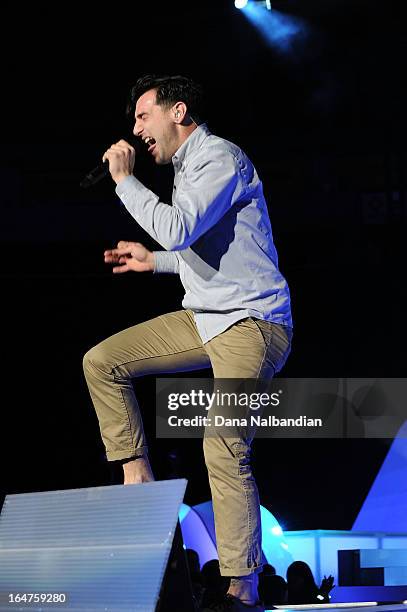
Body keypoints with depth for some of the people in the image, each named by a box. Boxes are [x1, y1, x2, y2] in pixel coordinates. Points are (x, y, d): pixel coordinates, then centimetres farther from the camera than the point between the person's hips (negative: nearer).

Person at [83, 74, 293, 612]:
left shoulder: (220, 158, -12)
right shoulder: (189, 168, 18)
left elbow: (177, 230, -26)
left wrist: (125, 180, -15)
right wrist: (153, 261, 23)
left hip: (250, 323, -10)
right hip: (206, 319, 10)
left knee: (225, 450, -18)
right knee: (101, 361, 5)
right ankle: (138, 479, 7)